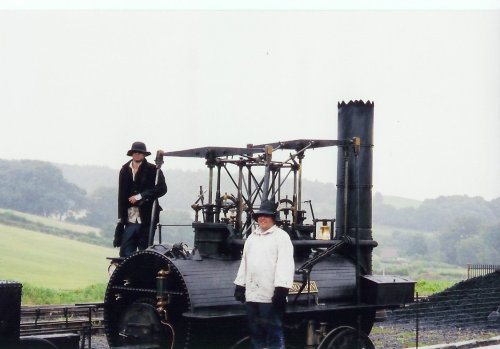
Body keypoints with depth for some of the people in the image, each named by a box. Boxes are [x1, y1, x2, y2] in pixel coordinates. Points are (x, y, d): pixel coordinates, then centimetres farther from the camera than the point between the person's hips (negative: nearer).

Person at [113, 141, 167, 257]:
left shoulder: (153, 170, 0)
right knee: (125, 254, -1)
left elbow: (162, 189, -11)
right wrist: (121, 218, 5)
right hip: (130, 220, 3)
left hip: (146, 220, -3)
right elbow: (121, 196, 11)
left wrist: (140, 196, -15)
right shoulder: (124, 171, 11)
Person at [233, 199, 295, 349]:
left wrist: (281, 289, -20)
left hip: (271, 296, -7)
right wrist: (240, 285, 17)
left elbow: (285, 264, -12)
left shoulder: (281, 236, -3)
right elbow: (244, 262, 22)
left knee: (274, 333, -5)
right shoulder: (252, 237, 18)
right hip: (252, 295, 7)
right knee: (255, 332, 12)